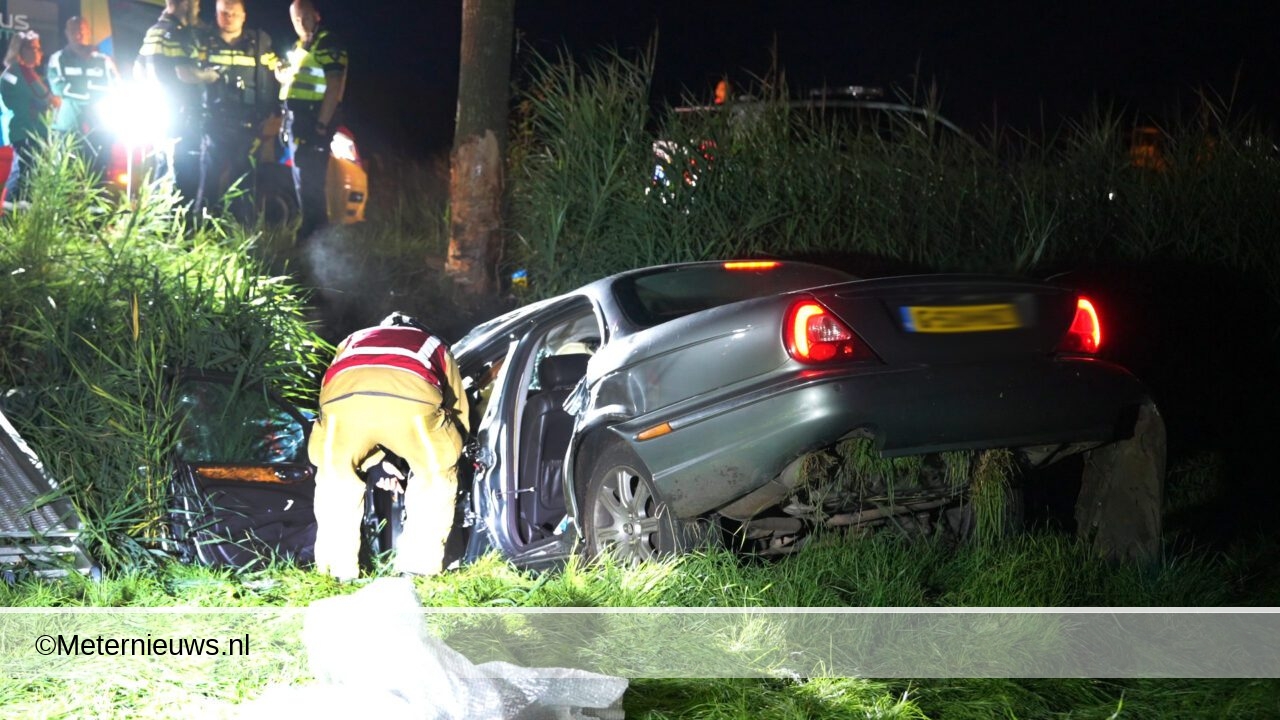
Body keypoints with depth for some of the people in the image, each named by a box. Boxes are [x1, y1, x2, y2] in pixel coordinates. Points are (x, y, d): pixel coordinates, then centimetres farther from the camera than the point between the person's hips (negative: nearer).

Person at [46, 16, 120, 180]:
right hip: (68, 129, -2)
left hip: (99, 129, 2)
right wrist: (91, 93, -6)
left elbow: (115, 88, 5)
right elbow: (59, 88, -6)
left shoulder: (103, 60, 13)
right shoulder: (58, 60, 9)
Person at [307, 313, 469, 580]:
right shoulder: (435, 346, 44)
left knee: (335, 474, 28)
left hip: (343, 396, 2)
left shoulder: (352, 341, 47)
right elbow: (458, 411, 44)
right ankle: (419, 565, 20)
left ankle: (338, 568, 24)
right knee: (437, 475, 25)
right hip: (413, 398, -1)